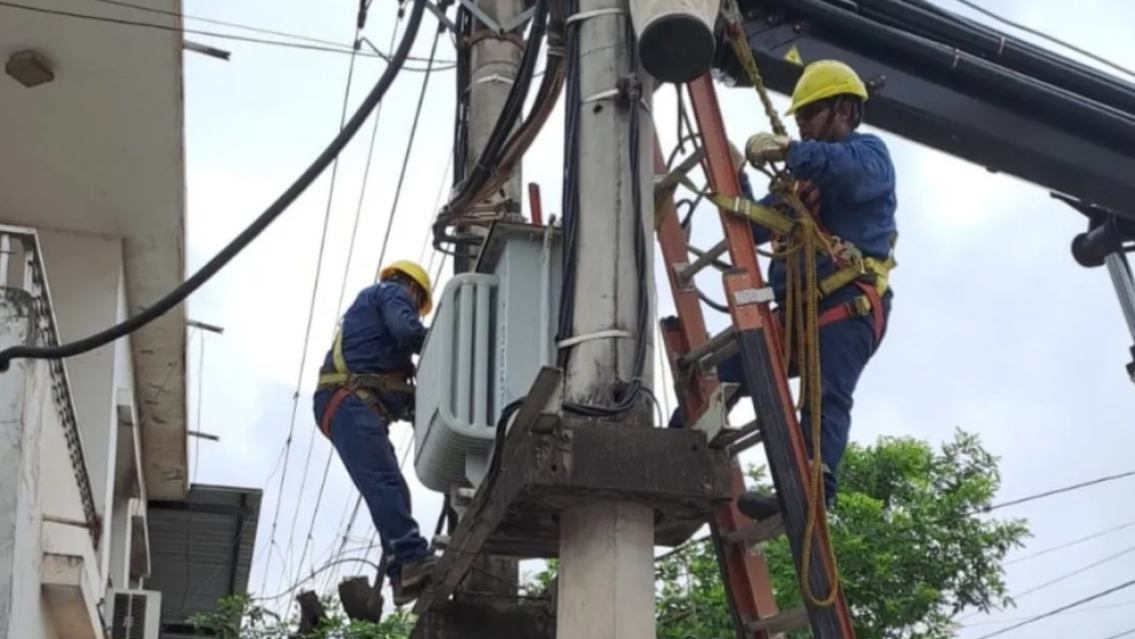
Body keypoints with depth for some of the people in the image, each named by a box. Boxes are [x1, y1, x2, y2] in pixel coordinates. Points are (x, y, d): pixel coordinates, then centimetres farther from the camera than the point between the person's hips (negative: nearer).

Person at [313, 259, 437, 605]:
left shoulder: (368, 301, 37)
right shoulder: (393, 293, 11)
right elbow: (407, 330, -13)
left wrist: (411, 399, 17)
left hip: (352, 404, 10)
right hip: (351, 402, -10)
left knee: (389, 487, 0)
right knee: (384, 481, -24)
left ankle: (404, 575, -10)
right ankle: (414, 560, -38)